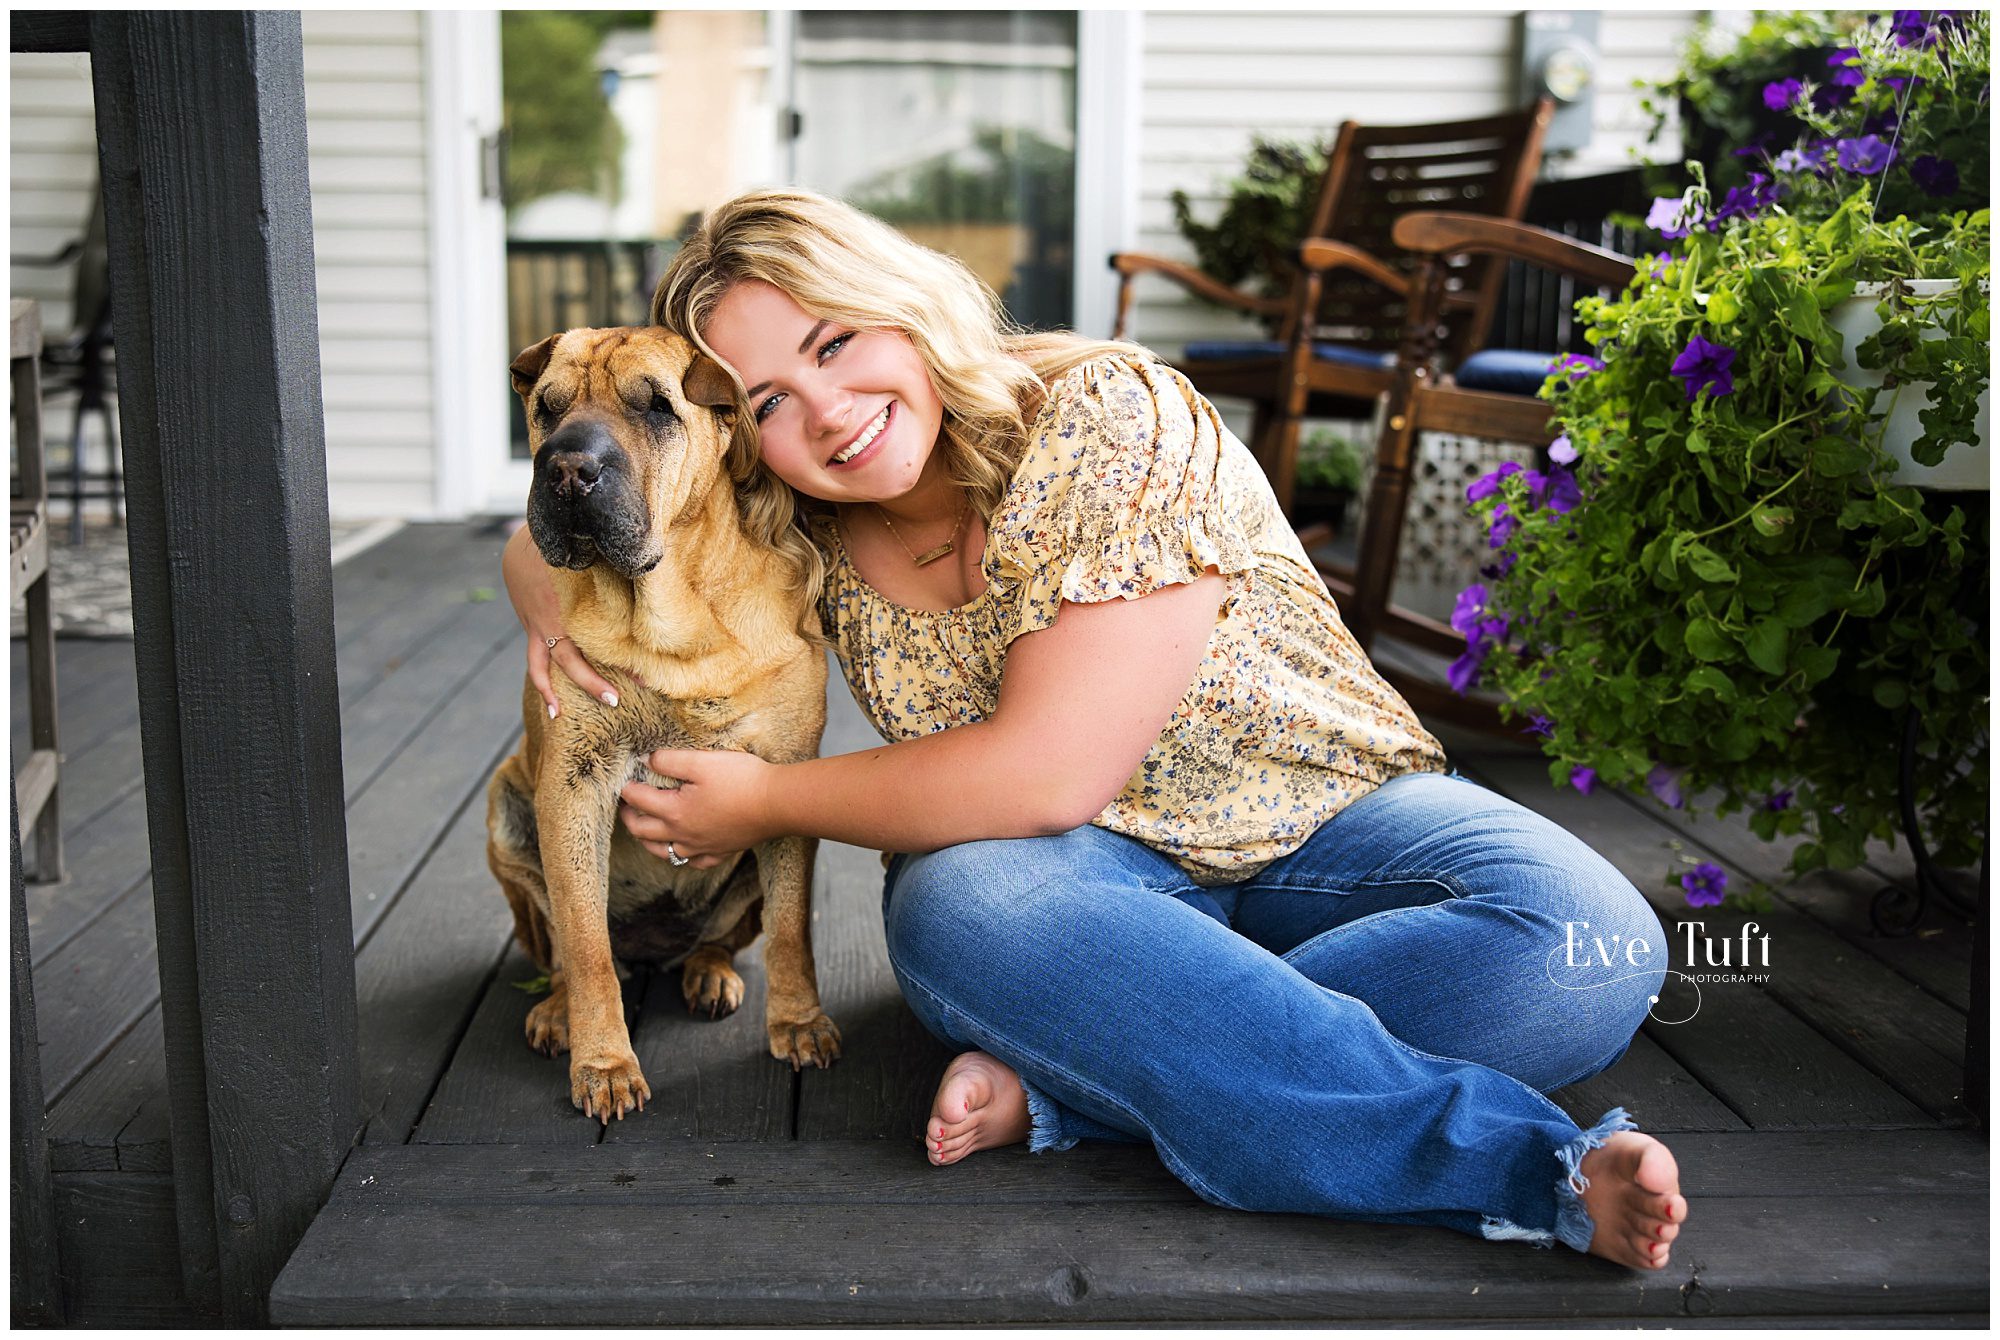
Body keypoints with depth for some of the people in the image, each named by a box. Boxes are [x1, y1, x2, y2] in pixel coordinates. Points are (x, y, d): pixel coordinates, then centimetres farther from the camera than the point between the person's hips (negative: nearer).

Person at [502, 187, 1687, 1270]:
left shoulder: (1111, 422, -21)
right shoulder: (799, 540, -3)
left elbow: (1050, 774, -26)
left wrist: (766, 801, -14)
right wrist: (557, 599, -11)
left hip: (1327, 824, -2)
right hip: (1101, 872, 3)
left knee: (1588, 947, -30)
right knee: (964, 902, -35)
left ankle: (1061, 1084, -32)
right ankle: (1523, 1163, -32)